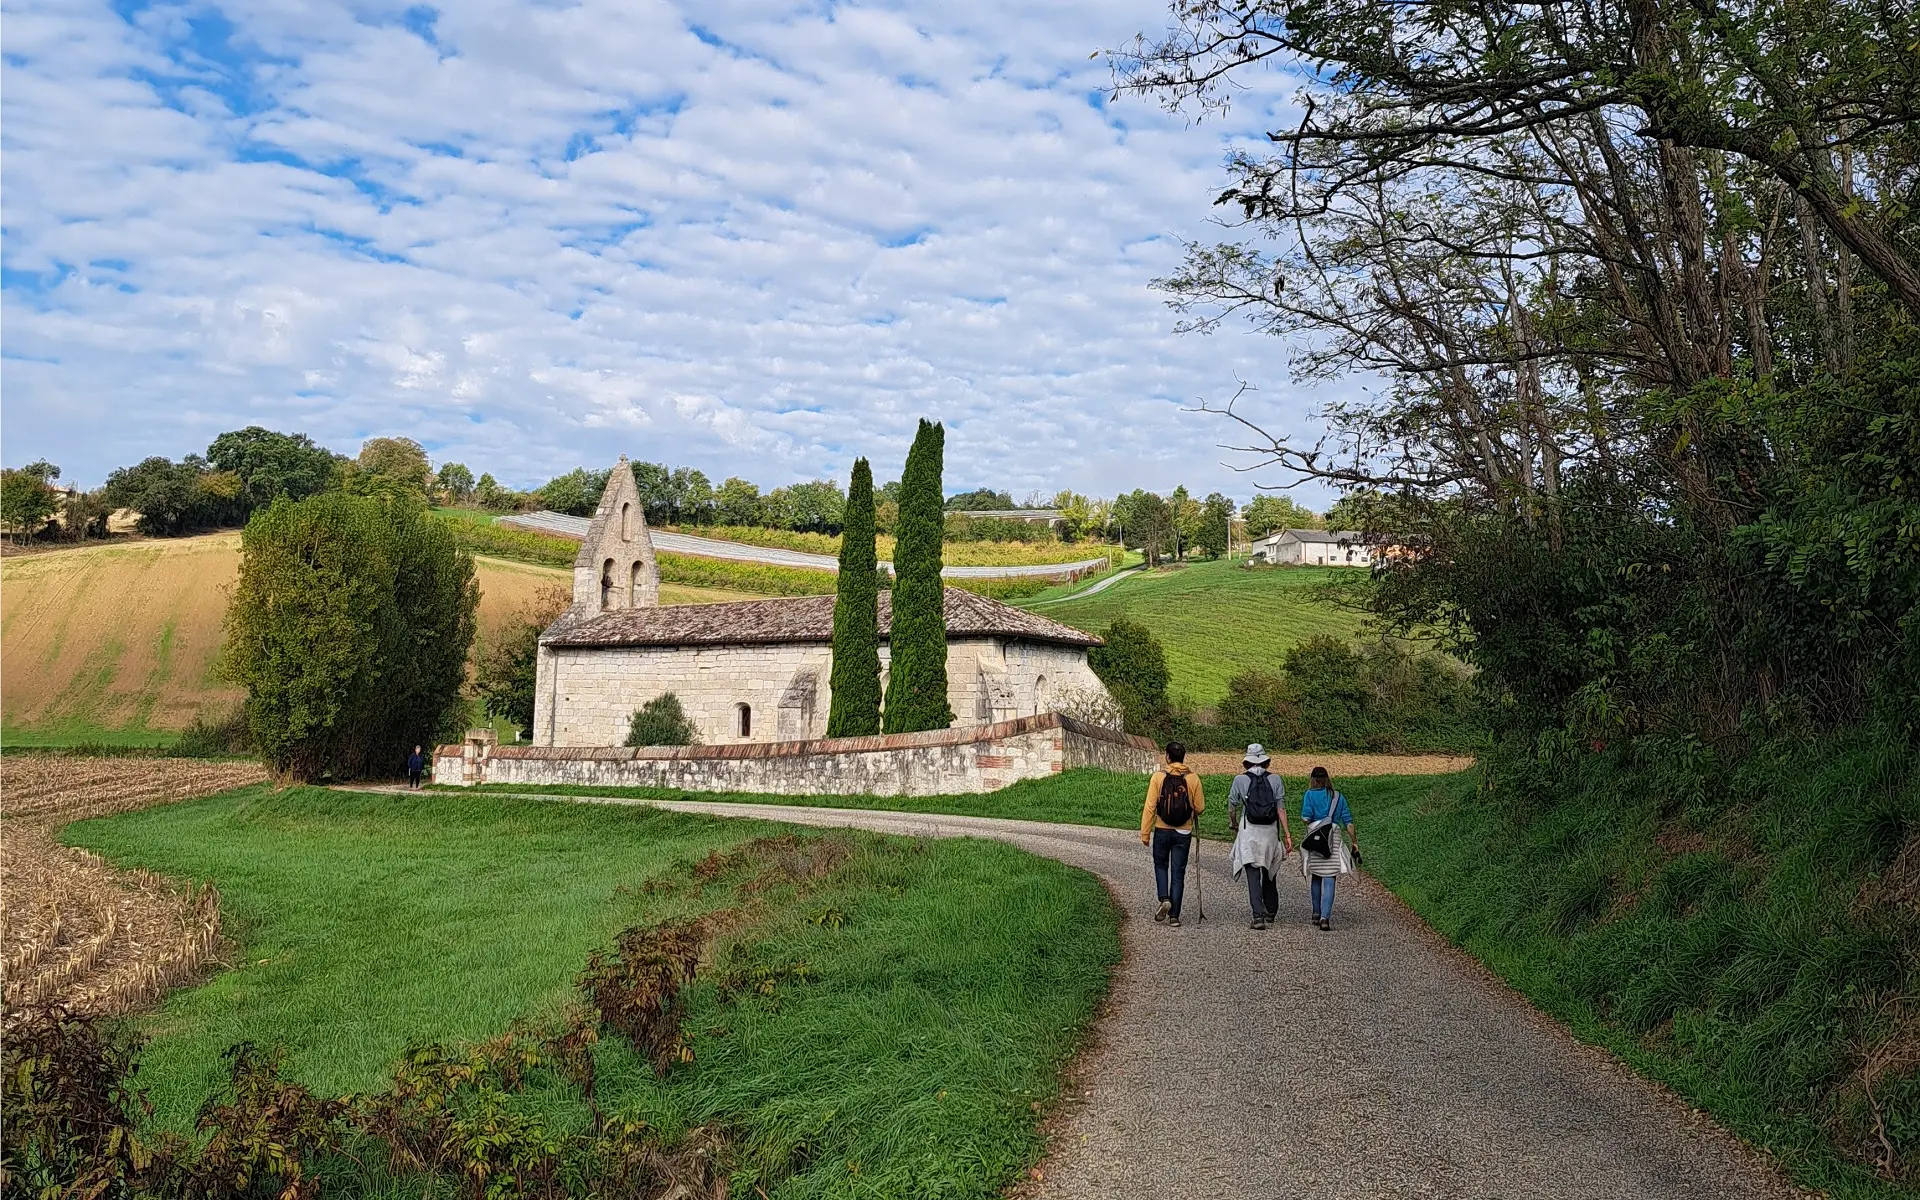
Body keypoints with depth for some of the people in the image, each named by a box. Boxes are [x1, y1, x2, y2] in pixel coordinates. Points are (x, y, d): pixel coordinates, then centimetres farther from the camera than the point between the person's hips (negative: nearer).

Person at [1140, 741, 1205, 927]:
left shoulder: (1158, 776, -8)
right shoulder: (1193, 778, -4)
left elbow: (1149, 807, -9)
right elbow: (1199, 808, -1)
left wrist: (1145, 833, -3)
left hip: (1162, 830, -1)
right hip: (1183, 833, 1)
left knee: (1161, 865, 20)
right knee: (1178, 873, 8)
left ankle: (1164, 899, 0)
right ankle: (1174, 916, 7)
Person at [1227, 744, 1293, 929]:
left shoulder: (1240, 779, -1)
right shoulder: (1275, 780, 2)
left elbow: (1231, 808, 5)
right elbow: (1281, 809, -3)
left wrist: (1234, 828, 22)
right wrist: (1288, 835, -2)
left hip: (1249, 832, -2)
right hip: (1271, 832, 2)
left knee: (1253, 875, -3)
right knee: (1270, 875, 16)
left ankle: (1258, 915, -16)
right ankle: (1270, 916, 25)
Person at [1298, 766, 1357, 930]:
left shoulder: (1309, 794, 0)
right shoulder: (1338, 797, 10)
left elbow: (1306, 817, -9)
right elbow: (1348, 821, 7)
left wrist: (1304, 818, 14)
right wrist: (1354, 841, 13)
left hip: (1314, 837, -1)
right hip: (1334, 840, 1)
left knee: (1315, 878, 16)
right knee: (1329, 881, -3)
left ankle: (1317, 914, 25)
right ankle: (1325, 917, -14)